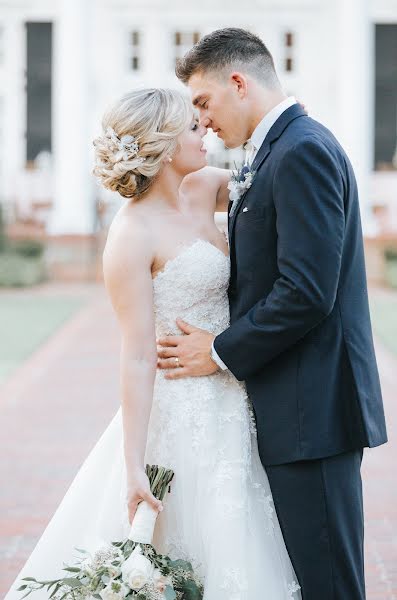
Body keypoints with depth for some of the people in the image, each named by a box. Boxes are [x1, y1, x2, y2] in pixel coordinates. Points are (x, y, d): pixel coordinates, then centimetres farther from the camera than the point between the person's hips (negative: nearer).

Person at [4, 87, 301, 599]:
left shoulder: (202, 191, 4)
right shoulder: (132, 234, -16)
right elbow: (137, 357, -19)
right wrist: (134, 469, -21)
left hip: (230, 410, 8)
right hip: (180, 415, -8)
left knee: (232, 550, 15)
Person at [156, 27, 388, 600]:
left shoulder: (302, 152, -15)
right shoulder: (280, 151, 17)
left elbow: (306, 293, -22)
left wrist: (221, 353, -12)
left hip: (311, 410, -10)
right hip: (294, 408, 10)